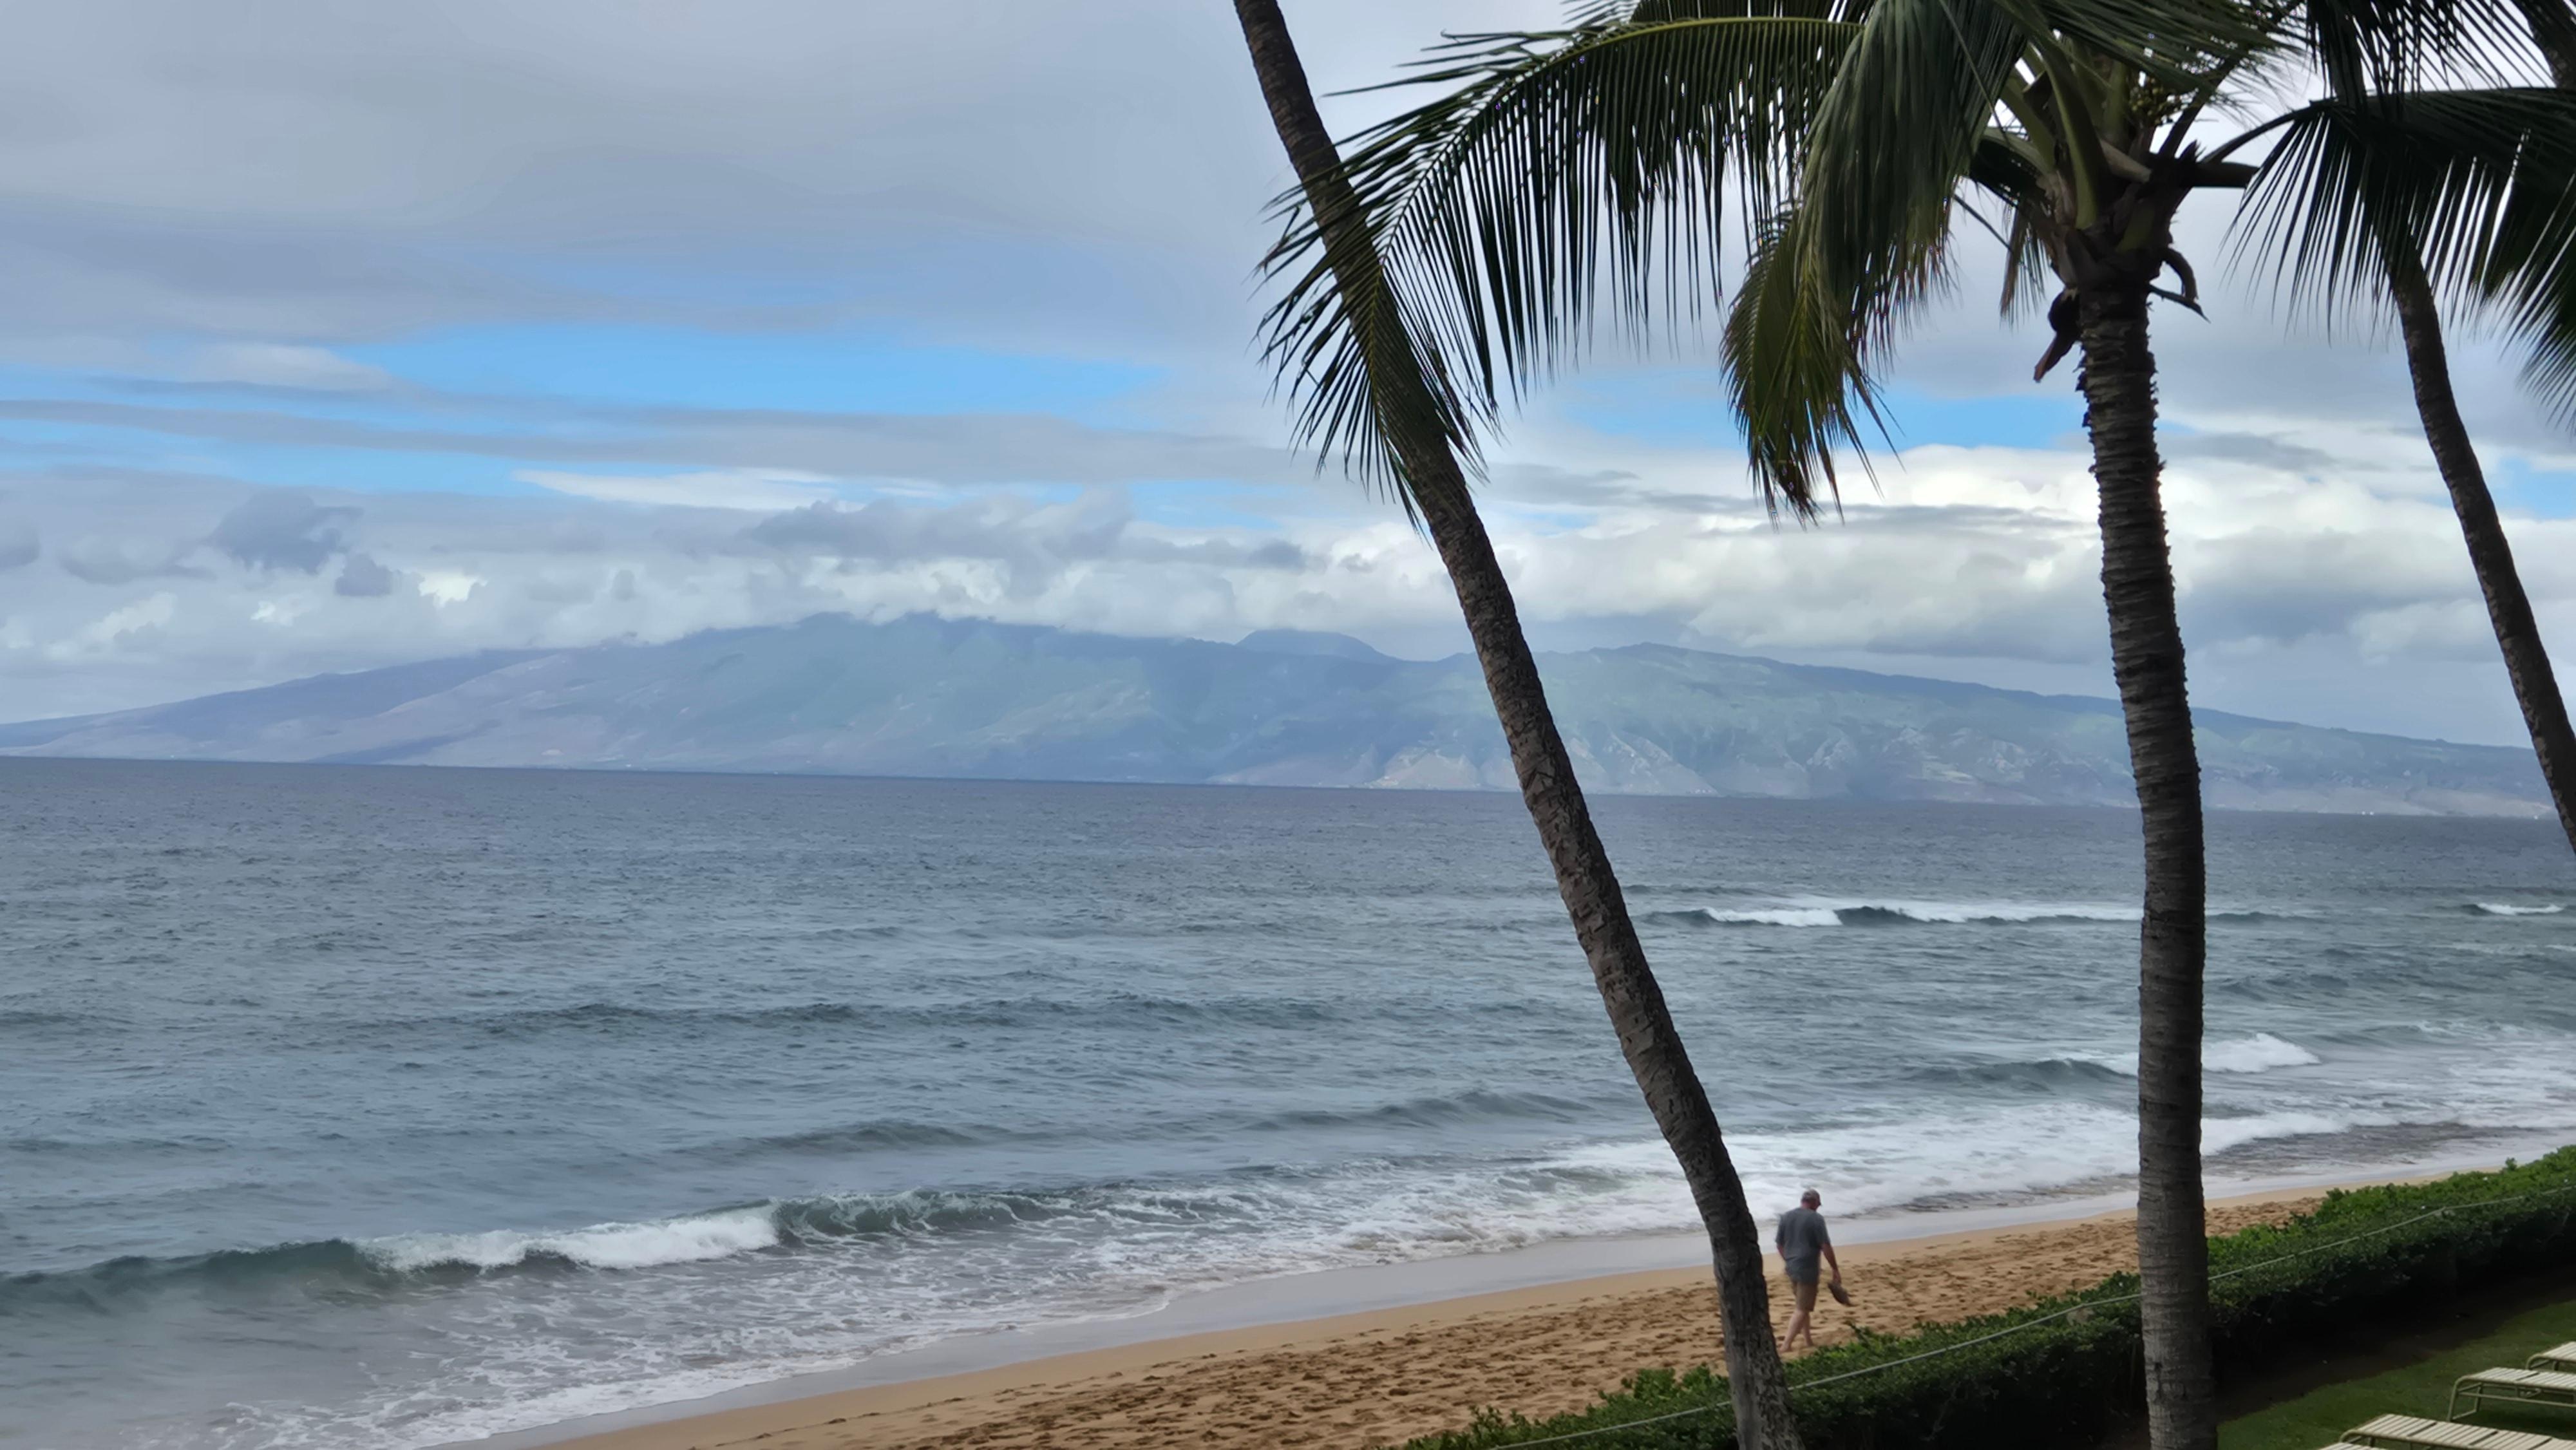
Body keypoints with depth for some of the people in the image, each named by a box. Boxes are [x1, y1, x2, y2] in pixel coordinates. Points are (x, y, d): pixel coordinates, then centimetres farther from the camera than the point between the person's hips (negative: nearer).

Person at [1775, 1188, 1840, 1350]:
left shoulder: (1786, 1217, 8)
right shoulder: (1816, 1219, -11)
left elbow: (1780, 1244, 15)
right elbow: (1826, 1247, -13)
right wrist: (1835, 1270, -6)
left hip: (1791, 1268, 7)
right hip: (1807, 1269, -7)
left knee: (1803, 1306, 19)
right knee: (1802, 1309, -2)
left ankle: (1809, 1341, 25)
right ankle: (1786, 1344, -8)